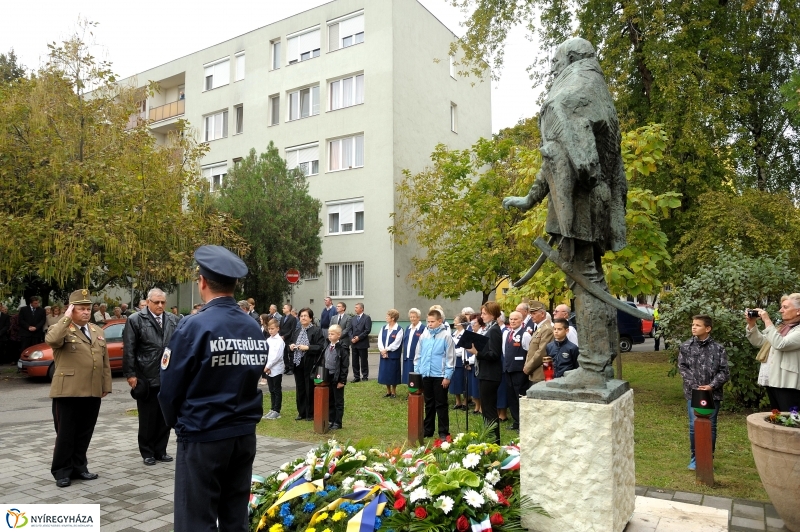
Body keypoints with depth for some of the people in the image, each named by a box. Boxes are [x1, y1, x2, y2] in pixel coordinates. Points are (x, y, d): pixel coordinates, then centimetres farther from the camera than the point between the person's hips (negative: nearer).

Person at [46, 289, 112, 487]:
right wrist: (66, 317, -20)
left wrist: (106, 385, 11)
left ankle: (79, 467, 24)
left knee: (84, 433, 12)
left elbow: (105, 361, 15)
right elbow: (51, 340, -30)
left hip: (92, 392, 5)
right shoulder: (62, 329, -3)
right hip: (68, 391, -5)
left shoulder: (97, 331, 14)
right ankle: (62, 472, 16)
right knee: (65, 433, 4)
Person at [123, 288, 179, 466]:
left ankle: (160, 451, 23)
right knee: (147, 418, 8)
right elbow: (128, 350, -5)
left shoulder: (173, 320, 7)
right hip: (146, 378, -3)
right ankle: (147, 453, 20)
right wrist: (130, 374, -9)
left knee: (165, 417, 10)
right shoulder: (135, 320, -3)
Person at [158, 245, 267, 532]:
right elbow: (250, 379, 5)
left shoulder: (194, 327, -16)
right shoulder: (255, 329, -2)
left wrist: (176, 422, 9)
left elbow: (170, 388, -9)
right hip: (245, 434, 5)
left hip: (202, 438, -5)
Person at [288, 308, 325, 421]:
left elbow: (321, 347, -13)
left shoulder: (316, 331, -7)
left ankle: (310, 414, 14)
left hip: (310, 365, -6)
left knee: (310, 390, 2)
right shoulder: (297, 331, 13)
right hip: (298, 364, 6)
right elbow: (291, 344, 22)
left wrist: (307, 347, -21)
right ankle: (301, 413, 23)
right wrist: (291, 346, 0)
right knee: (300, 389, 12)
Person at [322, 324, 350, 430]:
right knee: (329, 401, 15)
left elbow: (345, 366, -14)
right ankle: (330, 420, 26)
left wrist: (342, 381, -14)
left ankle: (337, 423, 16)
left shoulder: (342, 349, -14)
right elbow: (323, 361, 13)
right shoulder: (326, 346, 5)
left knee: (338, 401, 7)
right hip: (327, 377, 6)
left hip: (337, 378, -6)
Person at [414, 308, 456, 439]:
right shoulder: (424, 335, 4)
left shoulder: (446, 336, -9)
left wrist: (447, 376, -11)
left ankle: (443, 432, 14)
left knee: (441, 404, 5)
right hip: (425, 375, 4)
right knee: (429, 404, 16)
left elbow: (450, 357, -9)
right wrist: (416, 372, 8)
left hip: (440, 376, -4)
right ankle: (427, 430, 26)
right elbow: (418, 355, 11)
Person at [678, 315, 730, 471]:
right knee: (694, 426, 0)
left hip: (713, 394, 0)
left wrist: (711, 386, -12)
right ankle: (695, 457, 15)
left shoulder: (718, 348, 0)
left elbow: (724, 371, -1)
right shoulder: (686, 347, 0)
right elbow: (682, 368, -1)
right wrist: (696, 387, -10)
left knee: (710, 427, 8)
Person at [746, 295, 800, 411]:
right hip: (772, 381, 8)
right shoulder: (780, 327, 16)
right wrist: (751, 324, 6)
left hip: (788, 384, -8)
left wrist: (767, 321, -17)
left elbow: (780, 344, -23)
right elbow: (759, 342, 20)